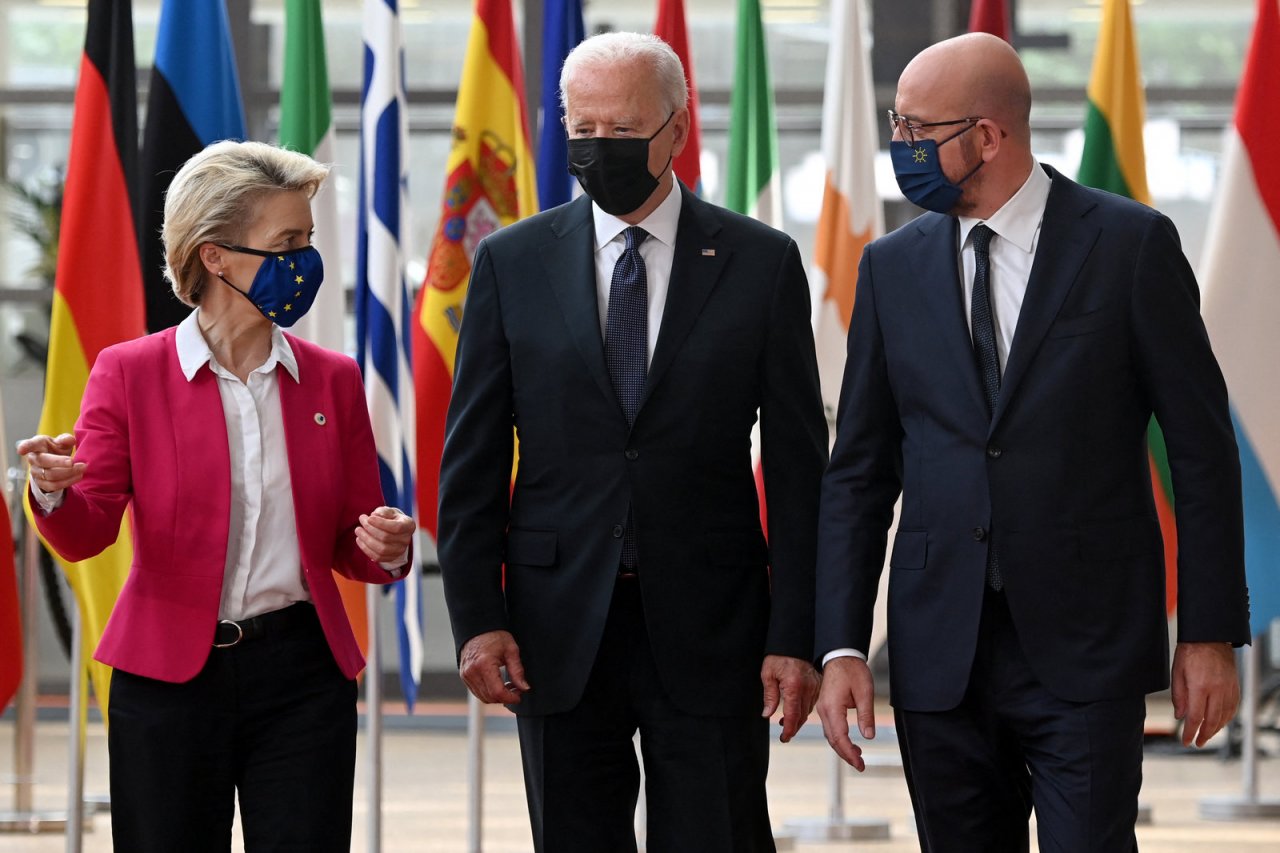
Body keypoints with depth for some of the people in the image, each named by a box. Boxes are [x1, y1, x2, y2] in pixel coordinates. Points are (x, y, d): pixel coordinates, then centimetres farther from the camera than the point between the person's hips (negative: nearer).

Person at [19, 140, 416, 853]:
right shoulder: (131, 373, 0)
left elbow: (350, 546, 12)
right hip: (168, 678, -2)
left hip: (302, 678, 2)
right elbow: (87, 534, -7)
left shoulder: (332, 380, 8)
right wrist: (54, 492, -28)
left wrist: (386, 549, -11)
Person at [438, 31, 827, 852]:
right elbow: (472, 461, 6)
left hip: (710, 630, -1)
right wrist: (476, 617, -4)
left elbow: (797, 467, 2)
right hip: (559, 631, 1)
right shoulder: (512, 262, 5)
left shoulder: (761, 263, 2)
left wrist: (795, 635, -4)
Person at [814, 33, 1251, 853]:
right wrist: (842, 646, 0)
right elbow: (860, 470, 9)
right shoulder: (893, 267, 7)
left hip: (1087, 652, -3)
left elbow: (1202, 446, -1)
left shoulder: (1130, 244, -3)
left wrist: (1212, 633, -4)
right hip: (940, 653, 4)